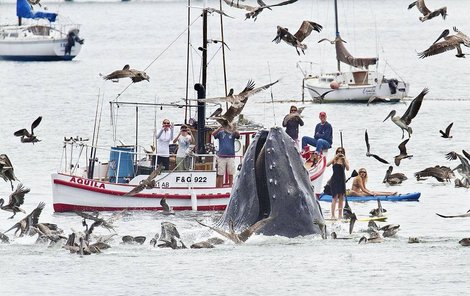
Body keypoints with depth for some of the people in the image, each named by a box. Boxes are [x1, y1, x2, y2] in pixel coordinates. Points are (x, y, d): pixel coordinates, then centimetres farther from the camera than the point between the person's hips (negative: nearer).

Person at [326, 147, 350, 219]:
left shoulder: (345, 160, 6)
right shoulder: (334, 159, 1)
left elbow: (347, 168, -8)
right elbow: (327, 164, -15)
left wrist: (344, 159, -13)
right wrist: (335, 157, -17)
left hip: (342, 180, 3)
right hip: (334, 180, -3)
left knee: (341, 198, 5)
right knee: (335, 197, -12)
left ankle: (340, 215, 11)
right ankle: (332, 215, -14)